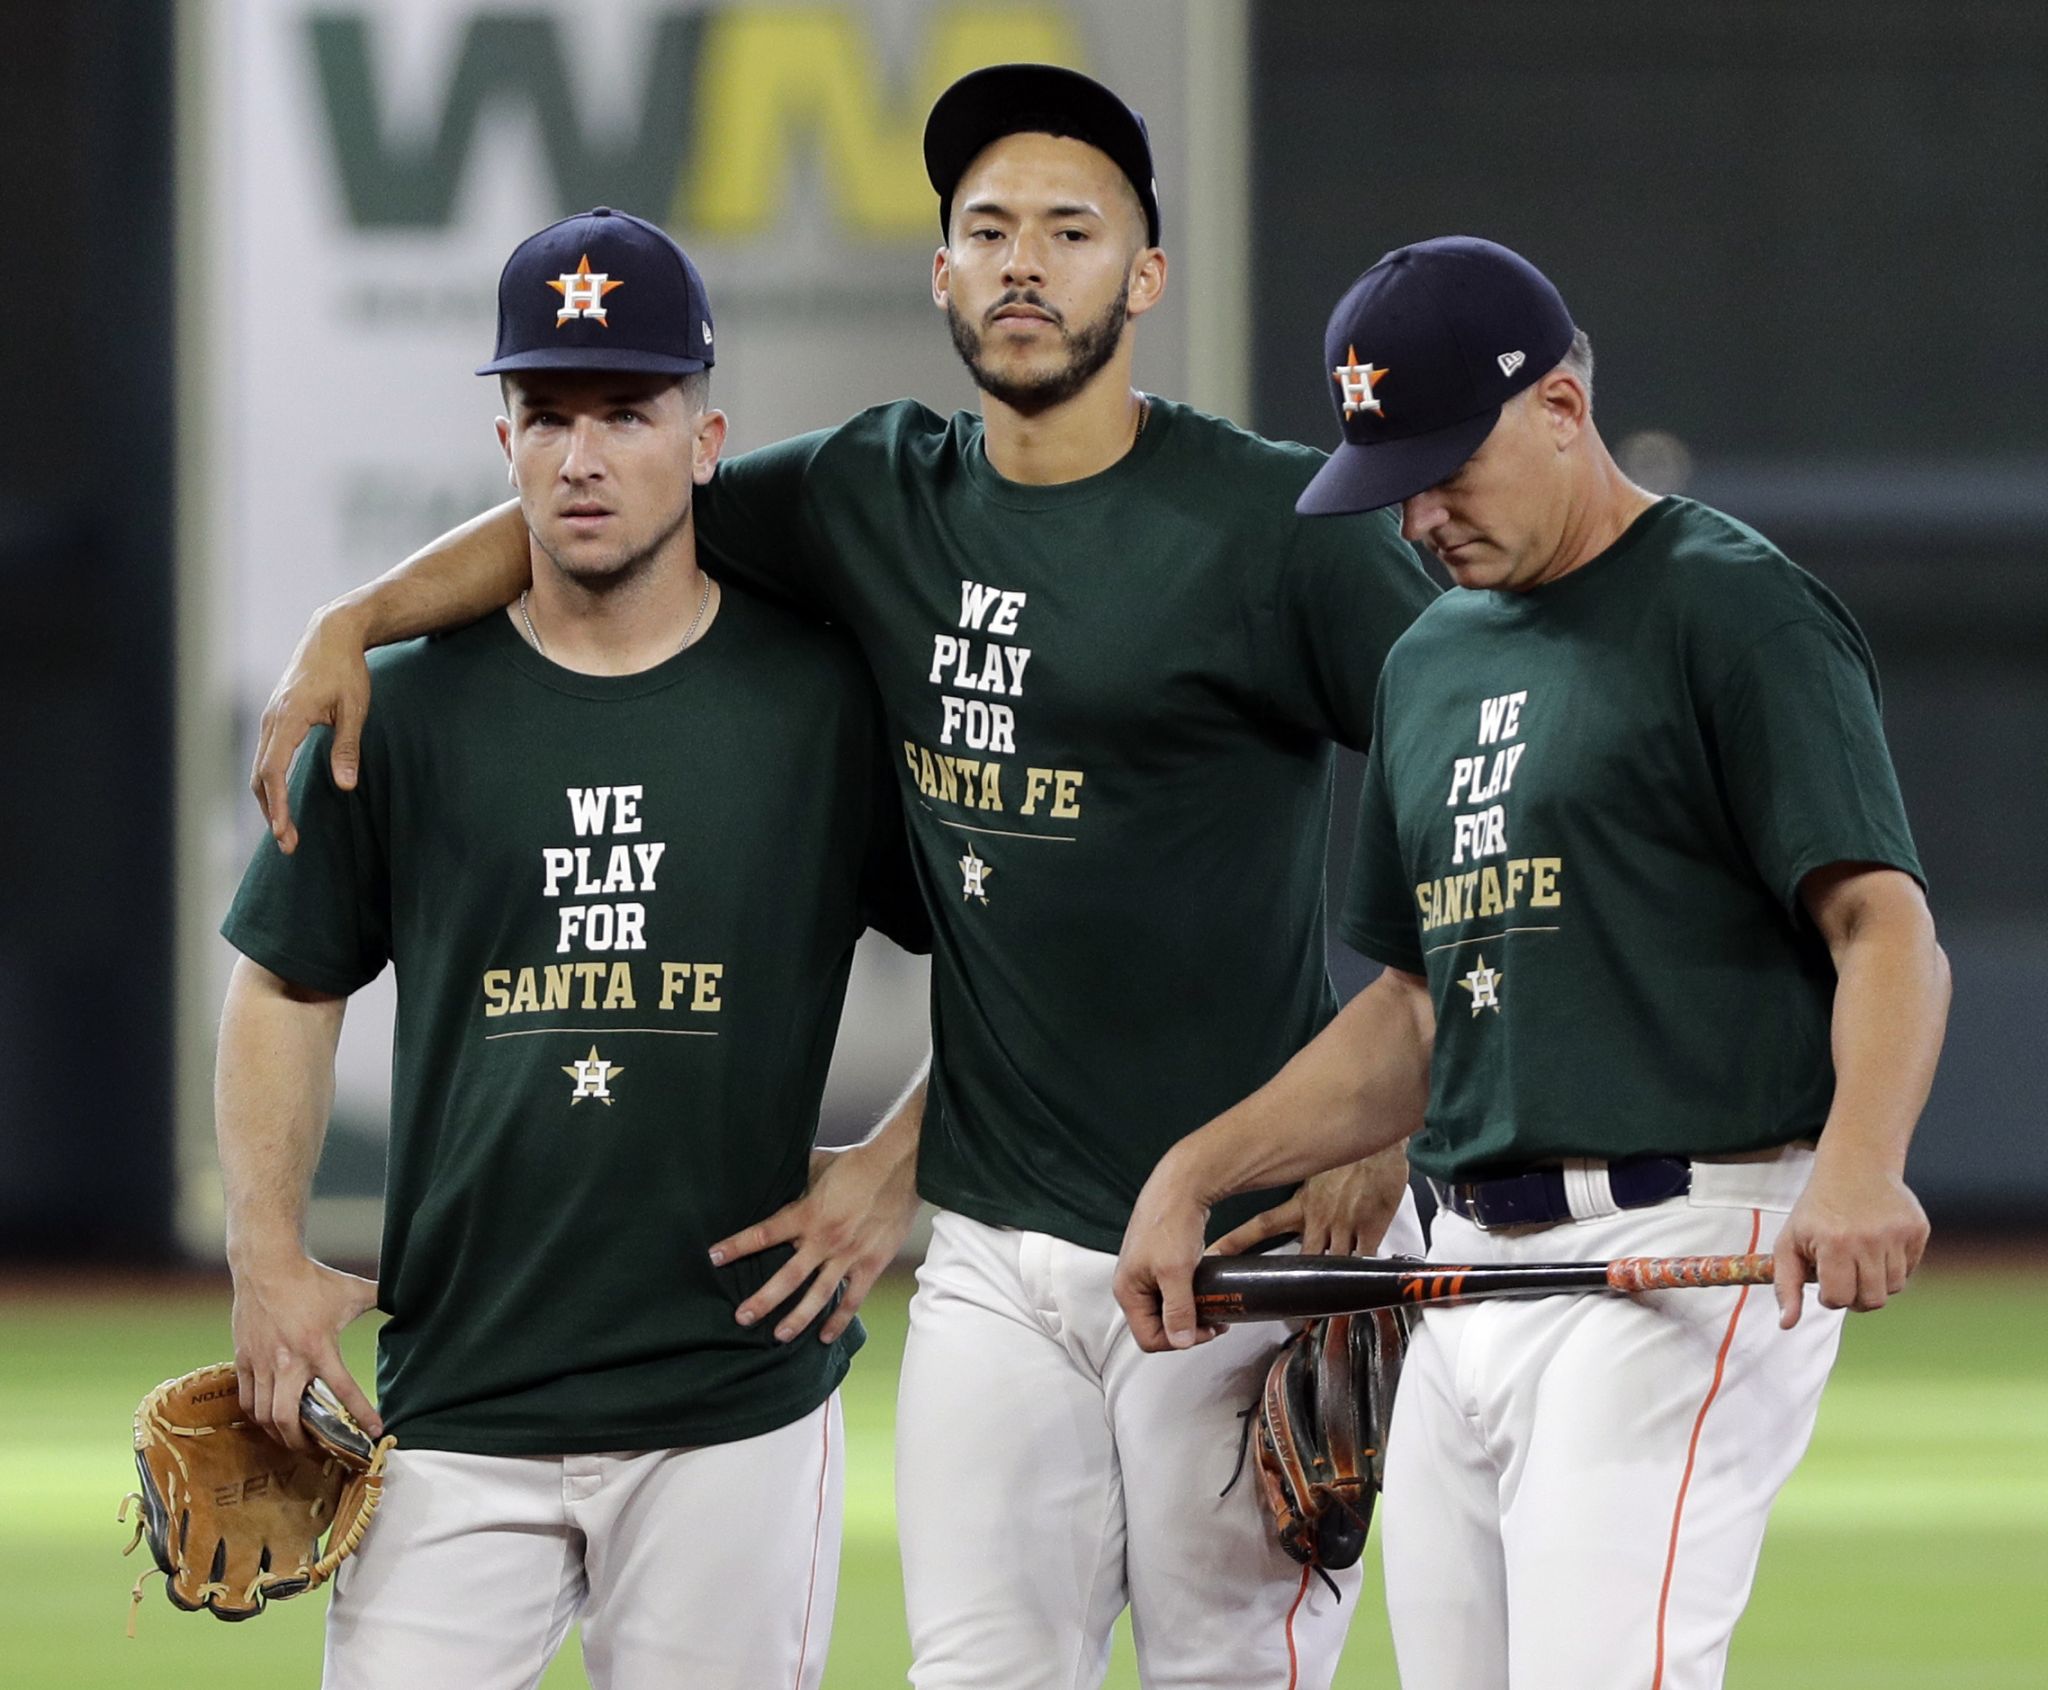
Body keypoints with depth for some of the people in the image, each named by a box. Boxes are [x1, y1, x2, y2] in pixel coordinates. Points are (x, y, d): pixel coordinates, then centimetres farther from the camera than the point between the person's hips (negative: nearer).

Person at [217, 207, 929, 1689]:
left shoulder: (827, 694, 1)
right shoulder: (411, 706, 5)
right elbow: (289, 984, 14)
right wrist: (269, 1258, 2)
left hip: (734, 1407, -1)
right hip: (455, 1407, 1)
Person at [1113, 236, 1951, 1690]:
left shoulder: (1737, 609, -5)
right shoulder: (1433, 659, 21)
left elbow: (1888, 929, -15)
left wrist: (1859, 1162, -33)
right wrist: (1196, 1172, 15)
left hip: (1687, 1254, -8)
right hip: (1474, 1277, 8)